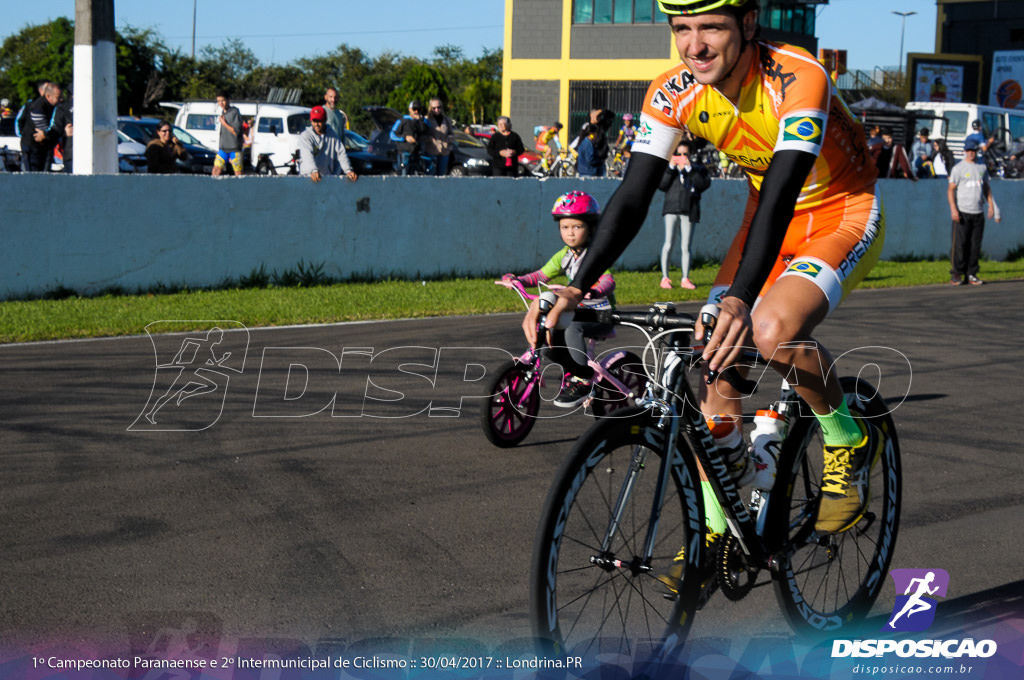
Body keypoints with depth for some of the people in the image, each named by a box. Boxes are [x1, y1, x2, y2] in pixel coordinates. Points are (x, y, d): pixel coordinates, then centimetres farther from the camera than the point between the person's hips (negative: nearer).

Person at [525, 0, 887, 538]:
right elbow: (632, 197, -17)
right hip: (770, 218, 6)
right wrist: (576, 288, -31)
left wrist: (740, 300, -55)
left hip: (843, 213, -6)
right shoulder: (673, 93, -16)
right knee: (715, 363, -6)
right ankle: (717, 525, 11)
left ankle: (851, 442, -4)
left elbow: (780, 196, -42)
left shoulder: (798, 78, -32)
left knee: (772, 328, -32)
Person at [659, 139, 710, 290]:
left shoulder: (697, 169, 10)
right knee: (668, 244, -6)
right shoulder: (669, 167, 12)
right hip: (672, 209, 0)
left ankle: (685, 279, 8)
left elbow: (704, 184, -7)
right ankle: (665, 277, 0)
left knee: (686, 246, 1)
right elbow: (661, 185, -1)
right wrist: (671, 168, -8)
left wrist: (690, 169, -9)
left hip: (689, 210, 0)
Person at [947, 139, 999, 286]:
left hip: (978, 213, 5)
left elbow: (986, 187, 22)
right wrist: (953, 209, -15)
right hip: (962, 212, -5)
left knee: (975, 245, 4)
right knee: (959, 244, -6)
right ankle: (956, 274, 0)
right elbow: (951, 189, -4)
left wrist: (991, 205, 11)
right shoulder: (958, 168, -1)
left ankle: (971, 274, 10)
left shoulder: (982, 167, 15)